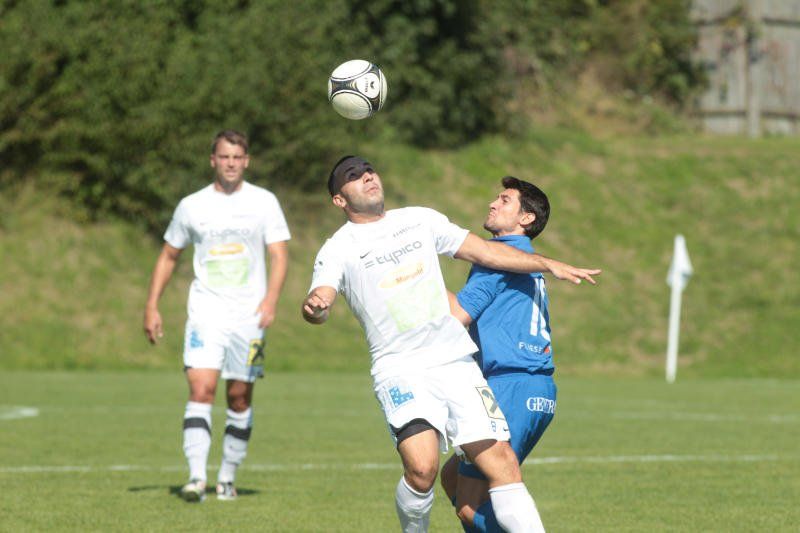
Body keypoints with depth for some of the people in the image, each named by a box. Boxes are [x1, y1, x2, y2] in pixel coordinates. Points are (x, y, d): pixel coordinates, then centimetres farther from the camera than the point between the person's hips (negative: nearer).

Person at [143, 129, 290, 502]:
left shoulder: (263, 202, 4)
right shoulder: (191, 206, 6)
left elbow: (279, 254, -1)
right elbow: (169, 256, 15)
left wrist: (270, 300, -16)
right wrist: (152, 307, 10)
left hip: (248, 314, 0)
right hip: (205, 313, 0)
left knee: (239, 398, 5)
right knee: (201, 388, -16)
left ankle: (228, 478, 19)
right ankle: (196, 478, -23)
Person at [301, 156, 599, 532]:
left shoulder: (421, 220, 16)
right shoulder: (339, 249, 3)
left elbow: (484, 251, 22)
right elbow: (320, 303, -12)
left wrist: (550, 265, 19)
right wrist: (314, 307, -37)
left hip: (455, 359, 4)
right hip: (400, 369, -4)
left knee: (501, 461, -8)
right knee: (422, 467, -24)